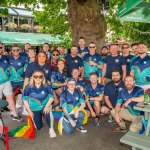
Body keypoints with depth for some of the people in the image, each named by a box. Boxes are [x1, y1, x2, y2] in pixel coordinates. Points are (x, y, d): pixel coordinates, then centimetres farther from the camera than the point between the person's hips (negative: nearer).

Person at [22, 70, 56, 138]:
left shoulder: (47, 86, -12)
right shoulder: (29, 87, -12)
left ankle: (51, 129, -11)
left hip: (45, 106, -1)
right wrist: (29, 111, -5)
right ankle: (40, 117, 37)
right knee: (38, 127, 3)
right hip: (34, 109, 2)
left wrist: (47, 106, -20)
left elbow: (51, 97, -5)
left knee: (48, 113, -37)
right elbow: (25, 99, -2)